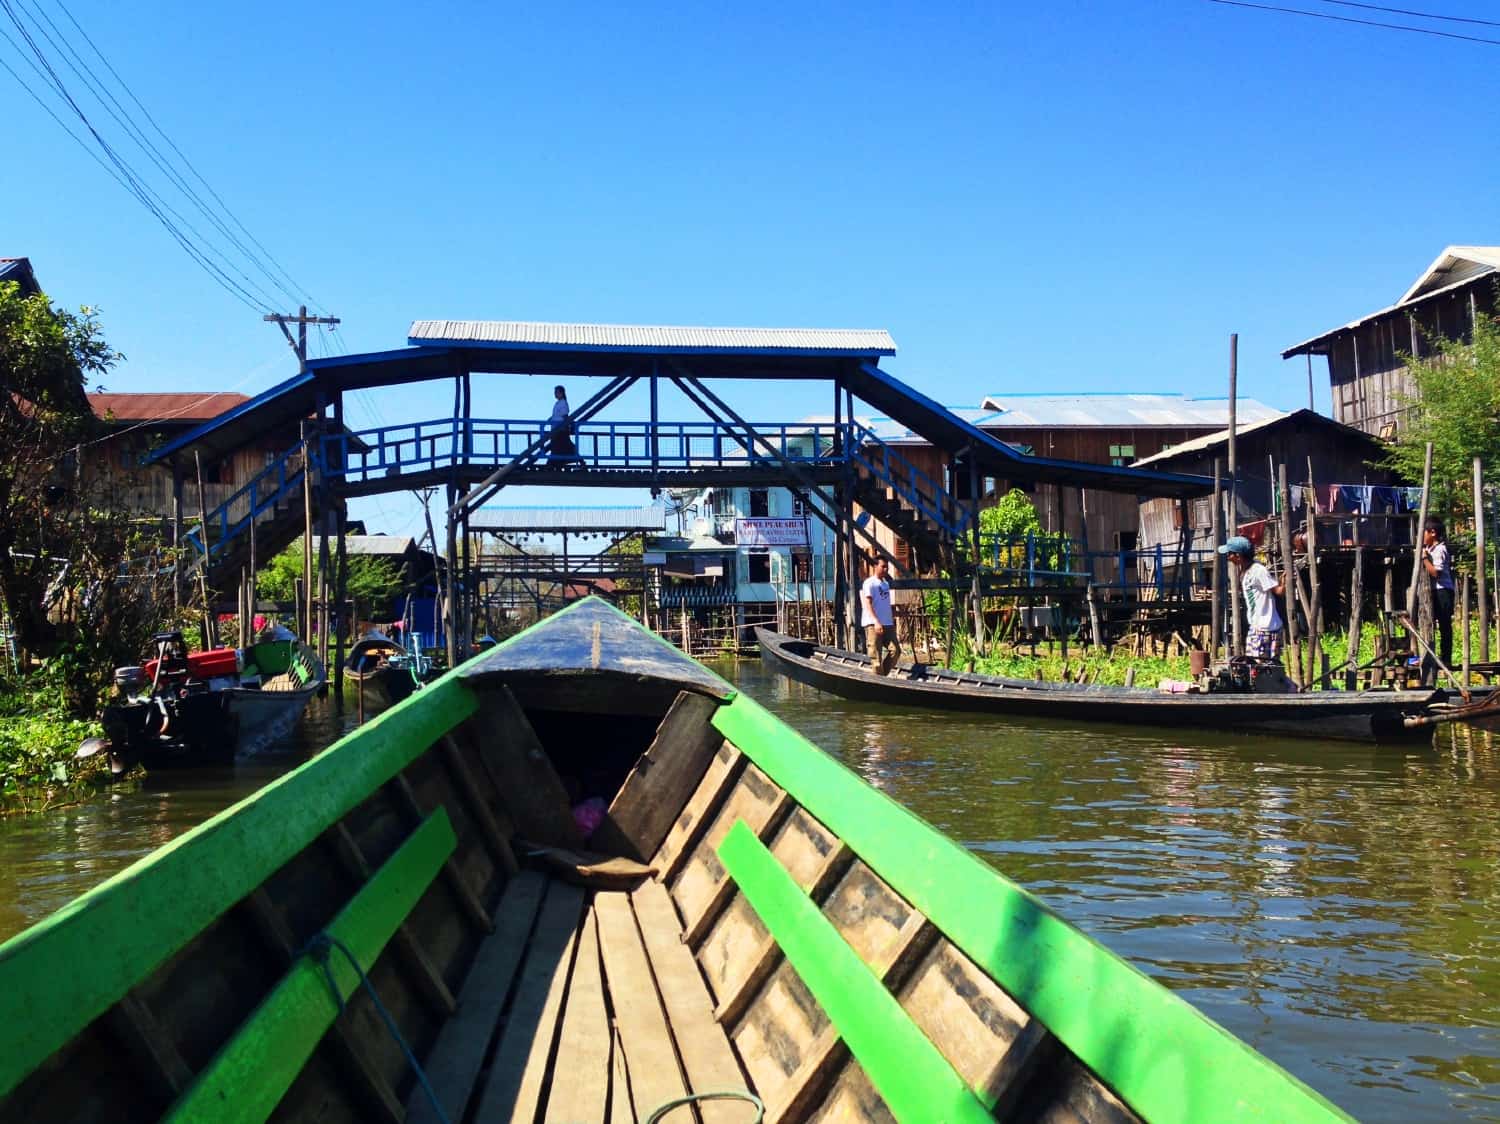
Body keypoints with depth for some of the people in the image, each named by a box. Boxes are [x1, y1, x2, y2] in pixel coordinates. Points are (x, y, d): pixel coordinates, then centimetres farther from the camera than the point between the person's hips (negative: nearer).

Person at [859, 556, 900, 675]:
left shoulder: (886, 583, 18)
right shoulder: (869, 583, -6)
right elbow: (867, 604, -15)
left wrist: (892, 619, 18)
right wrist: (876, 622, -25)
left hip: (887, 624, 7)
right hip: (873, 624, -7)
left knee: (895, 650, -3)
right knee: (876, 655, -6)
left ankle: (883, 674, 9)